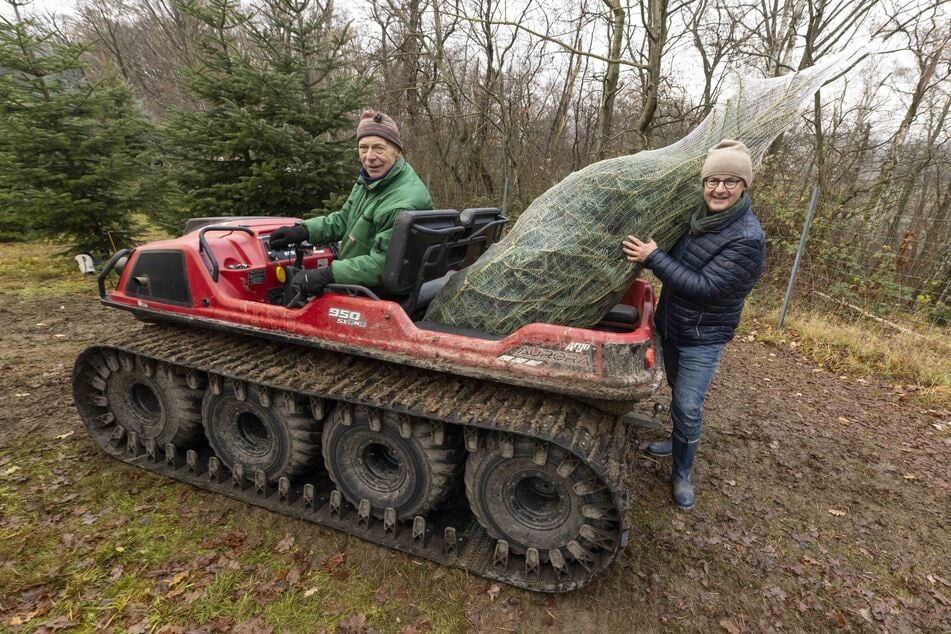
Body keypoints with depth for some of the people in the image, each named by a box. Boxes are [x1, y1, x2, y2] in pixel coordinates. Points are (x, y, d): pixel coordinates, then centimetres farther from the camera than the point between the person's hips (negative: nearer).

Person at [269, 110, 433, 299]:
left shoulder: (406, 203, -29)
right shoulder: (370, 179, 2)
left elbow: (382, 264, -30)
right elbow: (344, 220, 12)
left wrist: (327, 275, -31)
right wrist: (303, 230, -2)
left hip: (379, 295, -8)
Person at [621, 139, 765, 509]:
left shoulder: (747, 238, -23)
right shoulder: (698, 217, -1)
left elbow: (704, 287, -29)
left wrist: (653, 257, -29)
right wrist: (648, 253, -4)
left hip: (703, 338, -7)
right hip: (670, 325, 7)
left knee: (687, 407, -1)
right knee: (678, 393, 23)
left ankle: (681, 474, 20)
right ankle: (679, 440, 47)